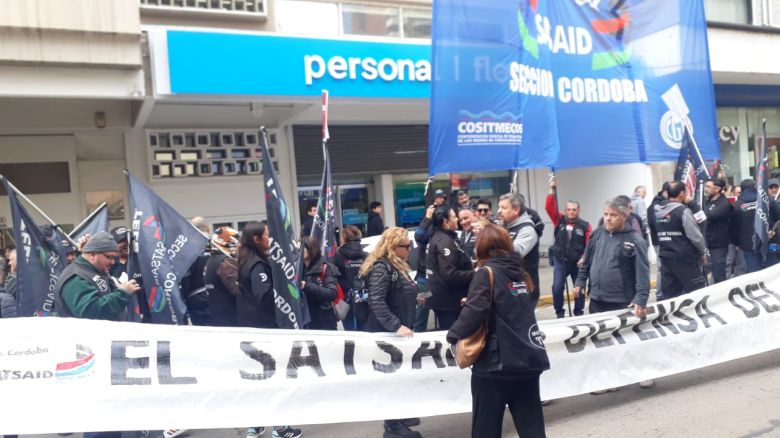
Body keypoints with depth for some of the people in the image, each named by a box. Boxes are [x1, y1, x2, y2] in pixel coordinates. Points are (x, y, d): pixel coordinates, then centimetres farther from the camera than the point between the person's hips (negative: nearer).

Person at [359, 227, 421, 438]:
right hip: (387, 333, -10)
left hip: (398, 331, 10)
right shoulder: (381, 268, -20)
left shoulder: (397, 266, 11)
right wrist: (396, 326, -33)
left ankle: (398, 417, 31)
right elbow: (376, 302, -30)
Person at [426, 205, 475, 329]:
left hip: (443, 298, 10)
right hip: (448, 300, -10)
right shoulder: (445, 241, -20)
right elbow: (450, 275, -27)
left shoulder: (438, 237, 11)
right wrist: (474, 274, -18)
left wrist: (469, 265, 11)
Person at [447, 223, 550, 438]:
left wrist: (453, 334, -7)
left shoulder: (486, 273, -10)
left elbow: (474, 311, -22)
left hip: (496, 362, -6)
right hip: (529, 359, 6)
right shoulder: (519, 272, 11)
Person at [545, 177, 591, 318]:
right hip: (560, 261, 0)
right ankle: (559, 313, 9)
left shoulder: (585, 226, -4)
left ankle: (579, 313, 24)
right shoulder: (559, 220, -1)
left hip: (578, 262, 0)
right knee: (557, 287, -5)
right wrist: (552, 190, -21)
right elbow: (549, 207, -12)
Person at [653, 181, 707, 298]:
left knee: (670, 294, 9)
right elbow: (695, 236, -12)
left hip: (666, 257, 7)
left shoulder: (658, 212, 8)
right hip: (684, 258, -7)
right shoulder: (683, 211, -11)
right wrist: (703, 252, 1)